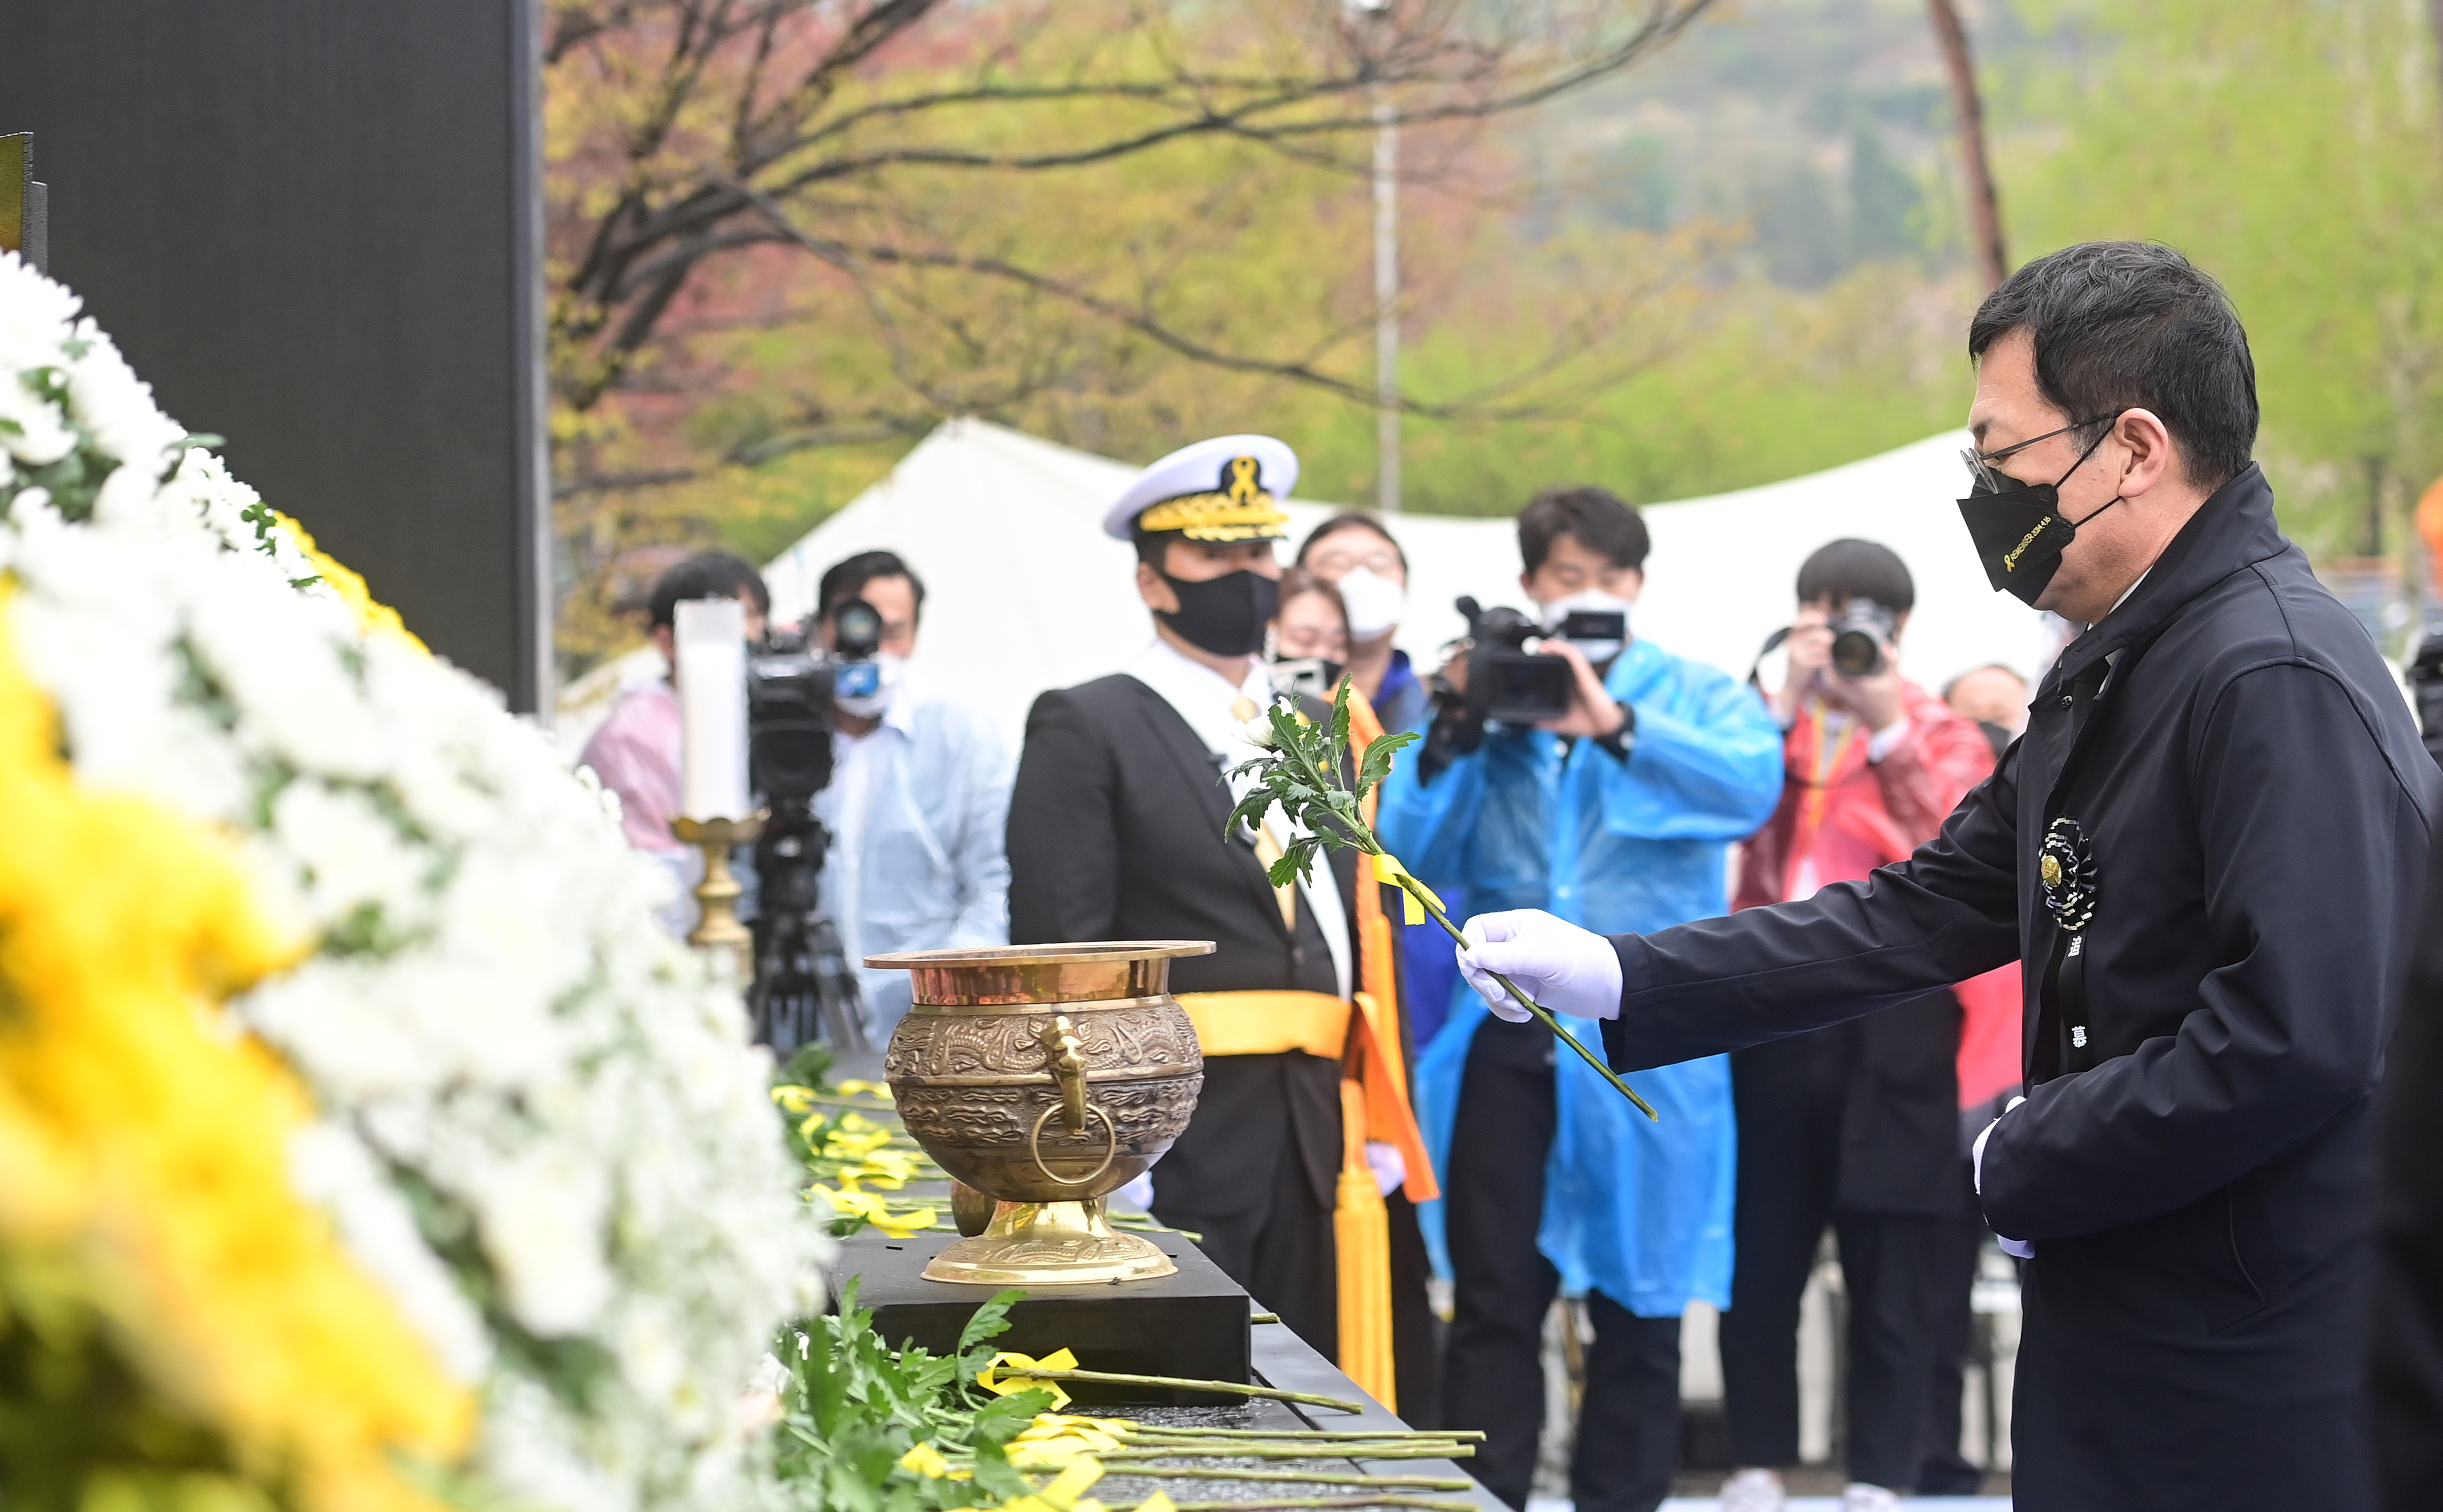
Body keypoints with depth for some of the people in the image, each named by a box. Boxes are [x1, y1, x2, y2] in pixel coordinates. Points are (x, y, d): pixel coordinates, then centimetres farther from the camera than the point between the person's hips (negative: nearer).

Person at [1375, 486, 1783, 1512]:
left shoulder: (1692, 696, 7)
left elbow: (1754, 782, -15)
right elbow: (1409, 853, 4)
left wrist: (1616, 725, -24)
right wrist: (1456, 731, -8)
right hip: (1505, 1033, 1)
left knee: (1637, 1301, 6)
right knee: (1494, 1300, 0)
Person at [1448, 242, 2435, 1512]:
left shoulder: (2280, 680, -19)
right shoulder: (2114, 676, 14)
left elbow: (2295, 1037, -26)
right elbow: (1932, 912, 16)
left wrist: (2022, 1166, -15)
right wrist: (1615, 980, 10)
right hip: (2125, 1354, 9)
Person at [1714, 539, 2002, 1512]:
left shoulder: (1941, 737, 10)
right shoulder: (1768, 723, 14)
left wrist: (1888, 728, -12)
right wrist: (1788, 704, -9)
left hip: (1891, 1022, -2)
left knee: (1889, 1267, -1)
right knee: (1761, 1257, 4)